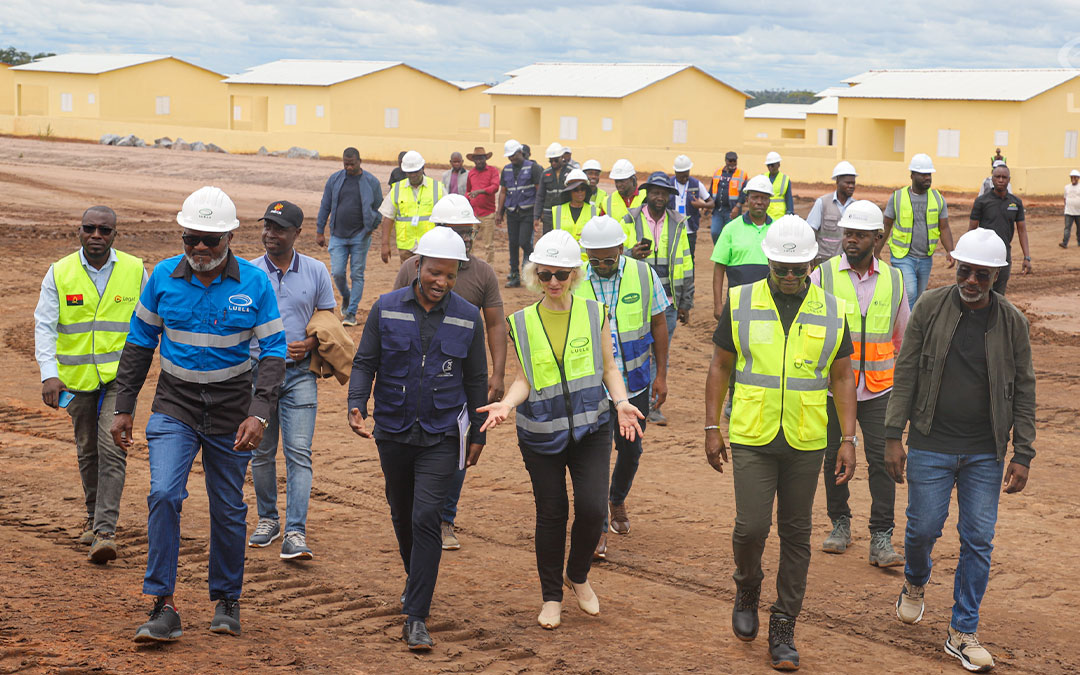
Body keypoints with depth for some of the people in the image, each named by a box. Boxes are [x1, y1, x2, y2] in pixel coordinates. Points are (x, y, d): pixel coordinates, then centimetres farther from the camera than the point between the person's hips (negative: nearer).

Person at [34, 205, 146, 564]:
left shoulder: (134, 270, -3)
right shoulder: (59, 273, -4)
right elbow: (44, 326, -8)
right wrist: (49, 373, -20)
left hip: (119, 374, -2)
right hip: (77, 376, 2)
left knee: (112, 447, -15)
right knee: (88, 450, 14)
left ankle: (105, 531, -16)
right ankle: (93, 517, 35)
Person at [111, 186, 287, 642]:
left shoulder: (254, 284, -9)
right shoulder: (163, 277, -4)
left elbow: (274, 351, -8)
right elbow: (140, 343, 6)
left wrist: (259, 413, -21)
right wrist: (123, 408, 3)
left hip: (232, 412, 0)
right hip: (175, 407, 0)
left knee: (228, 511, 9)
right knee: (163, 494, -18)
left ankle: (227, 601, 29)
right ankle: (164, 609, -12)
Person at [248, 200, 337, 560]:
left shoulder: (316, 271, 2)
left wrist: (310, 344, -11)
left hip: (299, 374, -1)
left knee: (299, 453, -9)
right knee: (261, 452, 10)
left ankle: (295, 534, -12)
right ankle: (267, 518, 28)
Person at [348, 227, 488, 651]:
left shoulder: (467, 318, -1)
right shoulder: (386, 309, -2)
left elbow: (476, 380, 7)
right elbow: (365, 362, 1)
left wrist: (477, 434, 9)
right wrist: (356, 405, -15)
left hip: (441, 436, -2)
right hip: (393, 432, 2)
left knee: (425, 518, -13)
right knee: (401, 515, 17)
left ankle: (416, 618, -11)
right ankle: (415, 578, 45)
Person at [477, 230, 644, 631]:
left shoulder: (593, 314, 0)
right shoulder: (523, 323, 0)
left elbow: (608, 368, 6)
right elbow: (526, 379, 3)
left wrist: (620, 402, -11)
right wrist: (507, 403, -16)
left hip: (590, 428, 0)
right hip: (541, 431, 0)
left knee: (592, 508, -9)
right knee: (551, 512, 5)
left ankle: (578, 576, 20)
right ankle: (551, 596, 23)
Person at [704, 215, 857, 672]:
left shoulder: (830, 311, 1)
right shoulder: (741, 303, -2)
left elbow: (842, 378, 5)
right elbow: (720, 367, 5)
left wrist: (848, 440, 0)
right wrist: (712, 428, 0)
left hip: (806, 443, 1)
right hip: (752, 439, -1)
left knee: (796, 535, 6)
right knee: (752, 526, -8)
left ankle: (783, 631, 15)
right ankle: (747, 589, 24)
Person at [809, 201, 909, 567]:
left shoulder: (893, 280, 5)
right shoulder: (823, 276, -2)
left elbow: (904, 334, 17)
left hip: (878, 389, 1)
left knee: (882, 459, -6)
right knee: (834, 457, 8)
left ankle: (881, 540, -2)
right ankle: (840, 523, 27)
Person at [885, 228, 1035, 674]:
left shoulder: (1012, 322, -2)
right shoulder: (930, 308, -4)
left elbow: (1024, 392, 3)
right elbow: (906, 373, -1)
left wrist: (1022, 455, -1)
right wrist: (893, 437, -5)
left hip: (986, 453, 1)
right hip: (930, 448, -1)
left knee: (978, 541, 2)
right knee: (923, 528, 3)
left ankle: (963, 632, 14)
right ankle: (915, 582, 38)